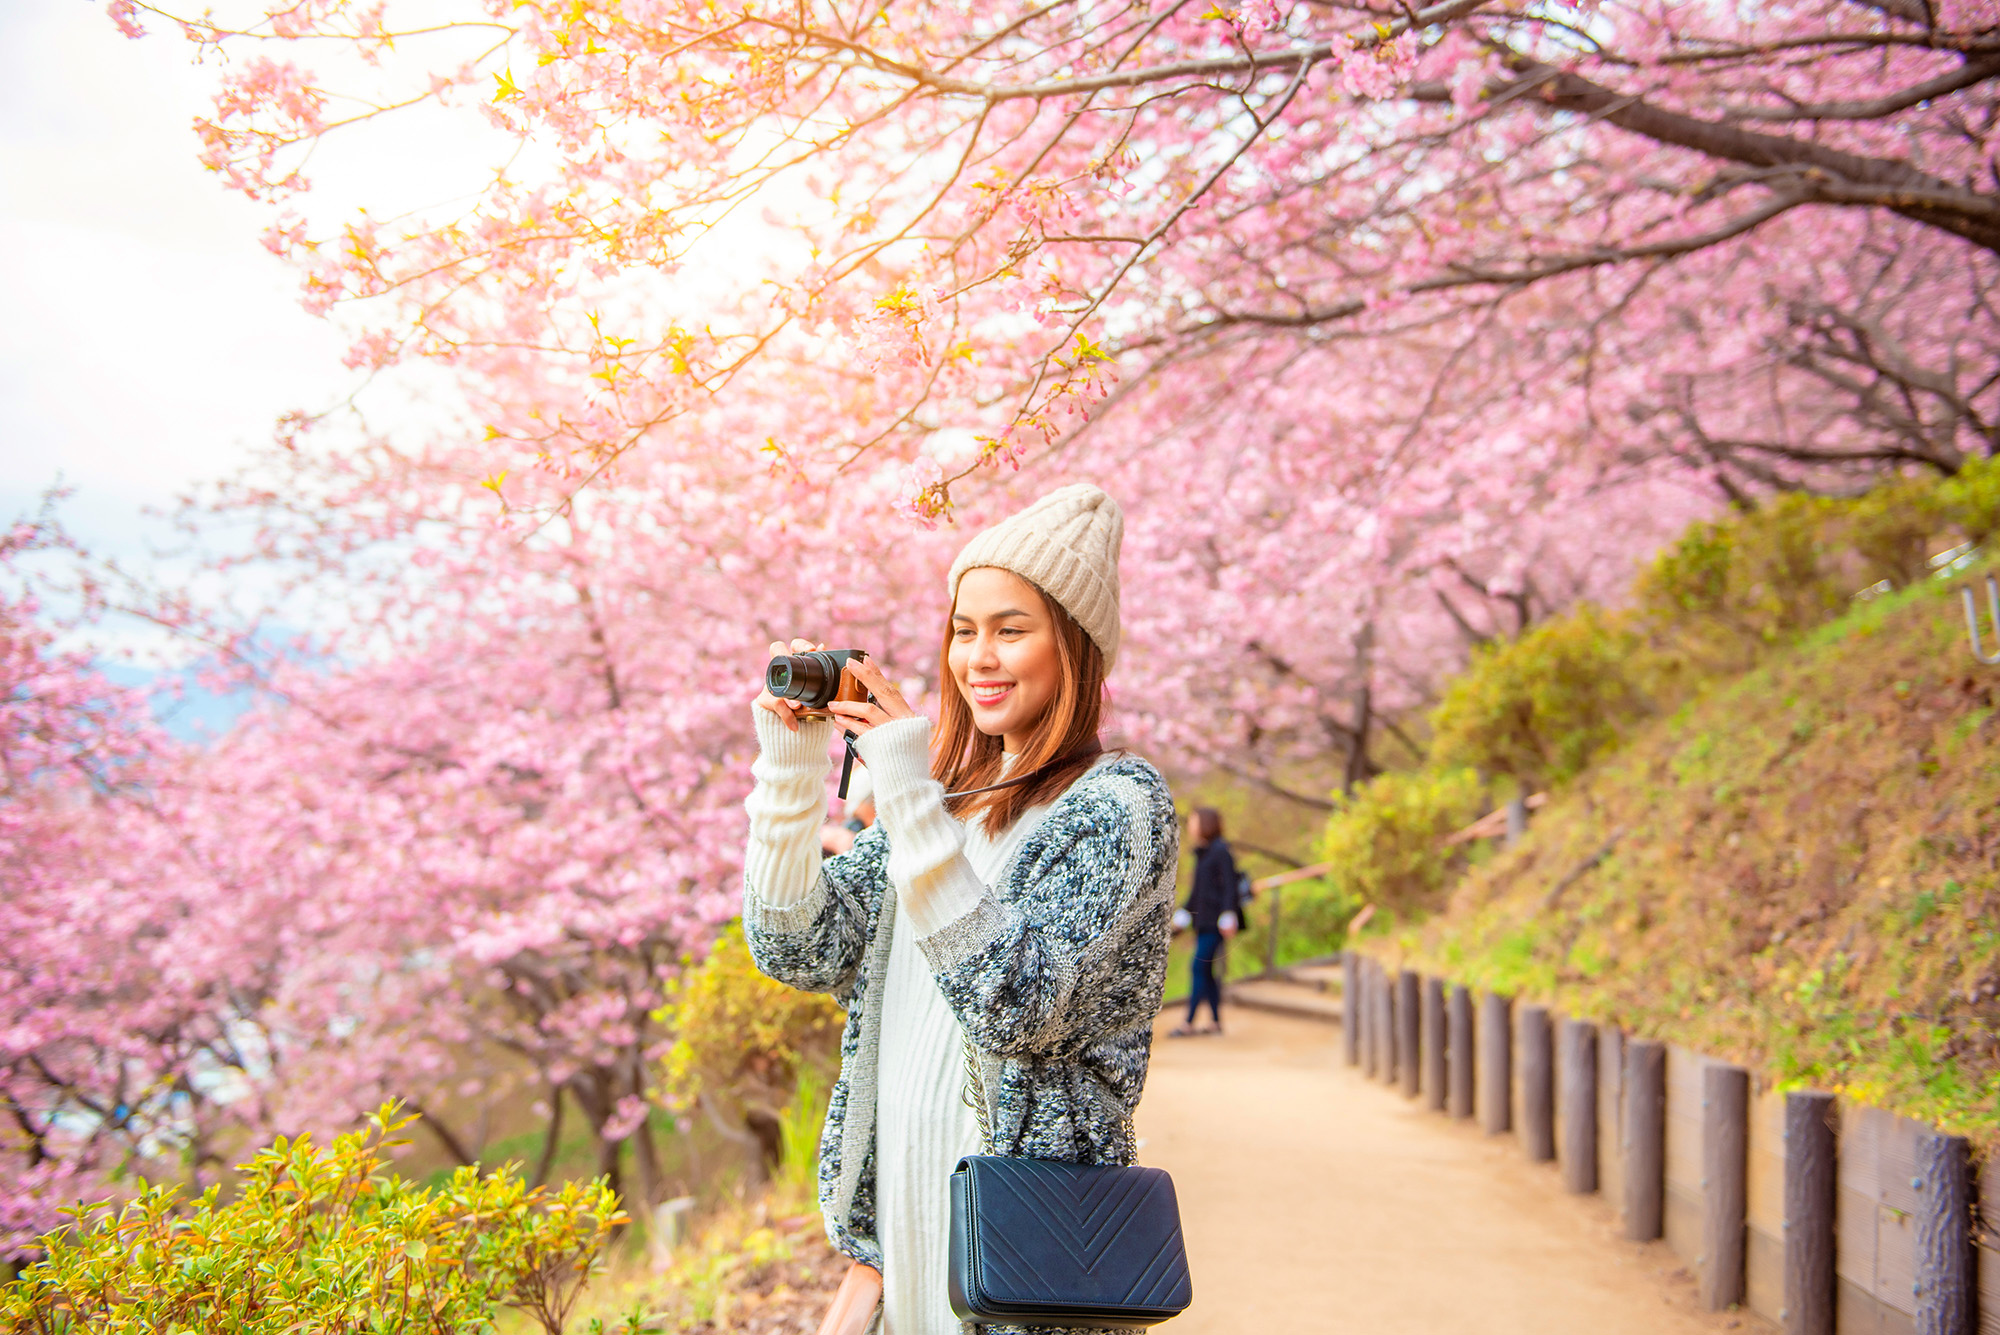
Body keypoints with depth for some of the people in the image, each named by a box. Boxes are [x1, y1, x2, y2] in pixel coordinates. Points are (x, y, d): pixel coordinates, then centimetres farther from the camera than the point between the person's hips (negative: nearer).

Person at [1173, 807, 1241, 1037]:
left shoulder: (1221, 851, -10)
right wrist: (1186, 913, 25)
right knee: (1206, 972, 8)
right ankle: (1216, 1022, 13)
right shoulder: (1201, 853, 16)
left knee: (1200, 967, -10)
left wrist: (1227, 916, -19)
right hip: (1203, 921, 9)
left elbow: (1229, 886, -15)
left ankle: (1189, 1023, -9)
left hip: (1215, 922, -9)